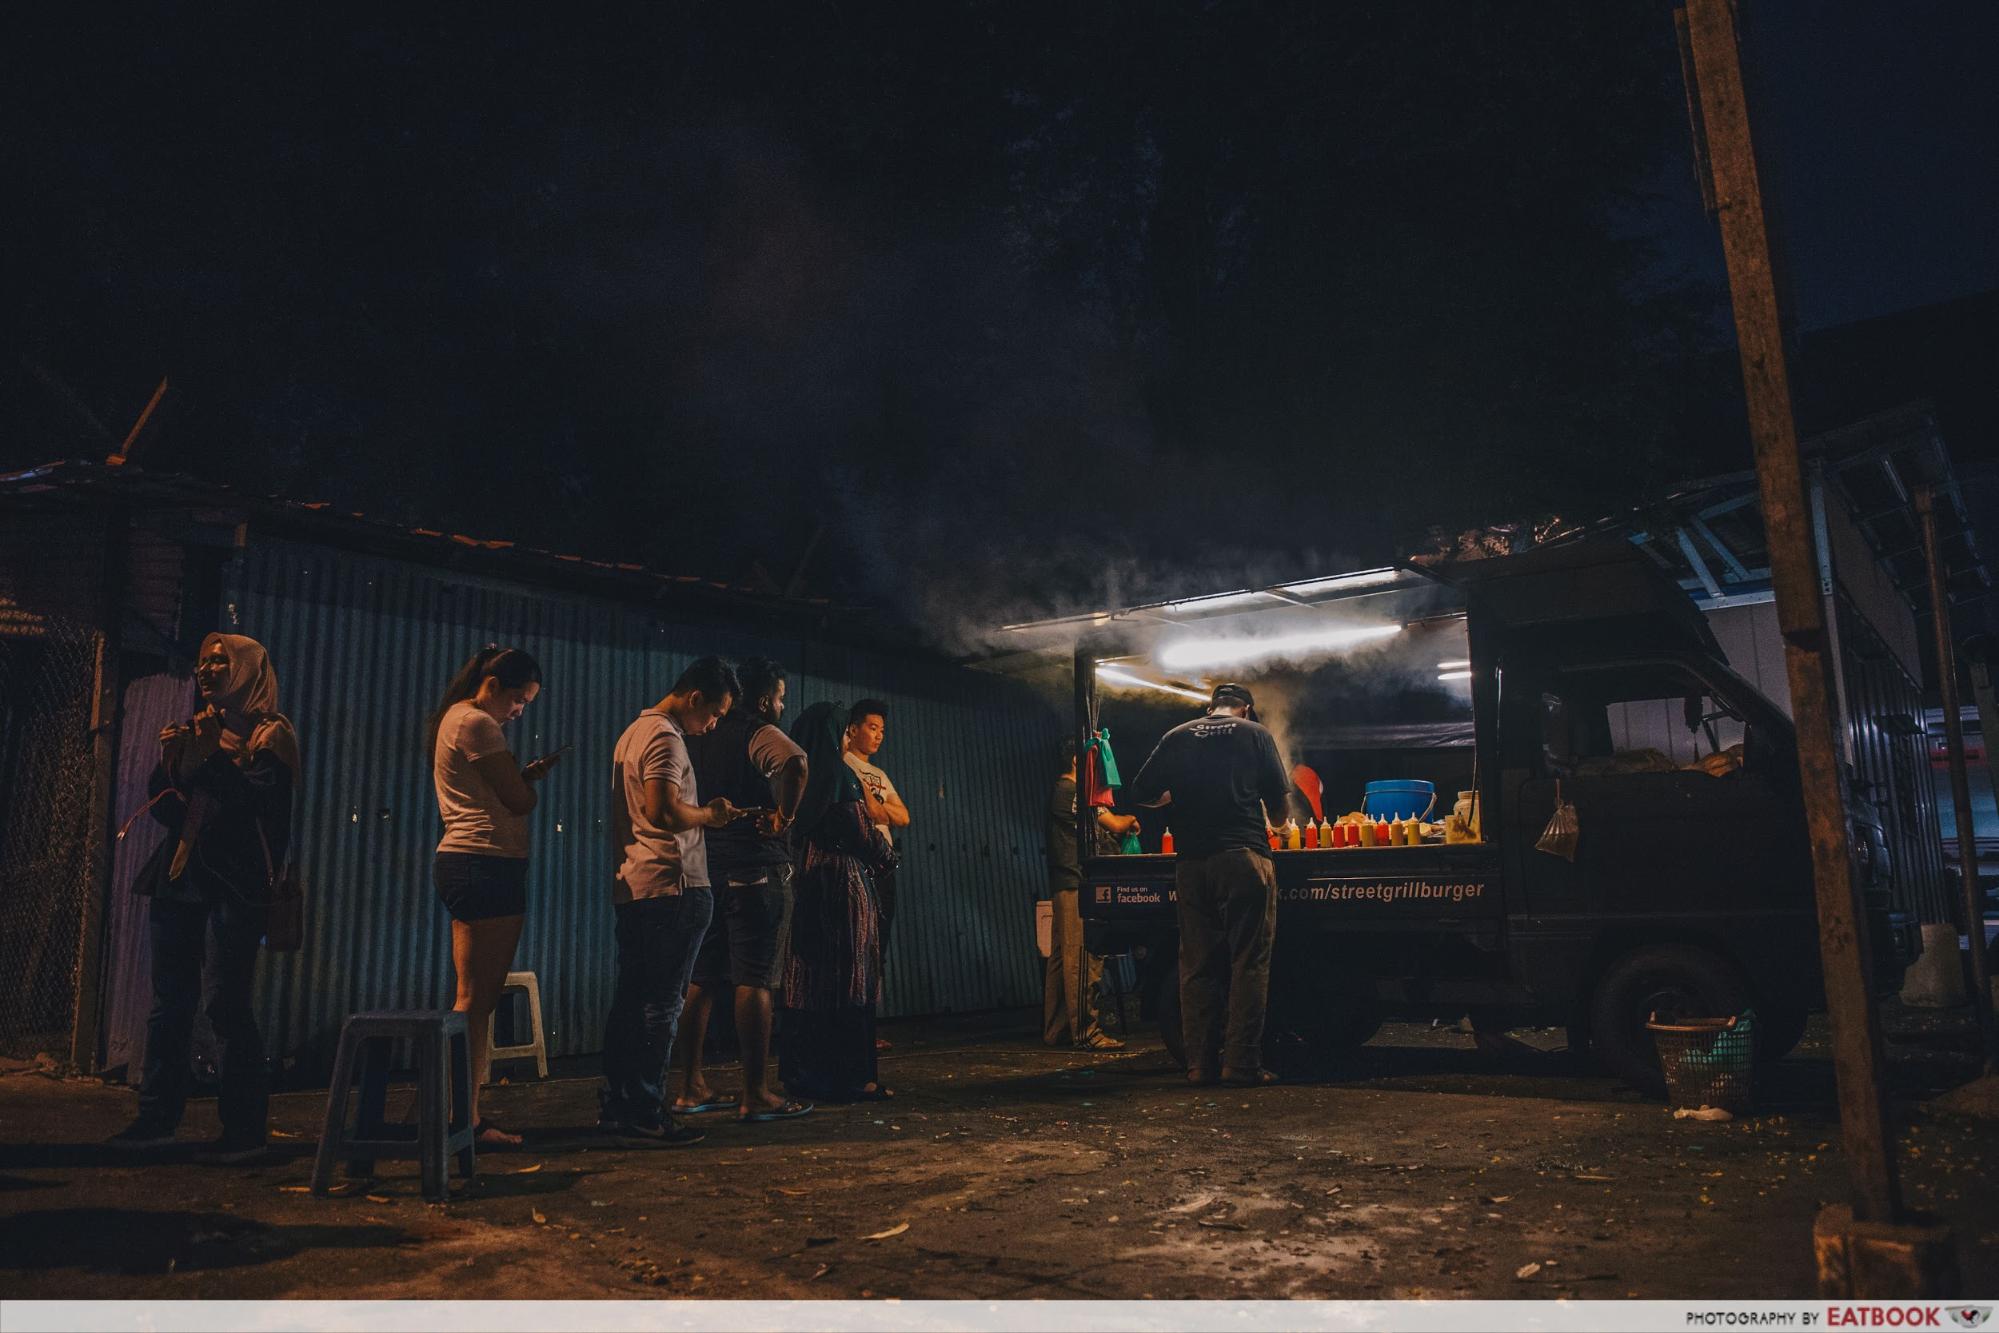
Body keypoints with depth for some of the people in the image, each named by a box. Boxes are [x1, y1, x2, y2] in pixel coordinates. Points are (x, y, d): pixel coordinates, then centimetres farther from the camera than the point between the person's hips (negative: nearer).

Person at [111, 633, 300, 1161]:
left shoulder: (269, 734, -2)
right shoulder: (195, 728, 18)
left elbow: (257, 802, -16)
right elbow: (163, 809, 17)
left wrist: (213, 755, -16)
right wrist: (169, 760, 0)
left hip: (234, 883, -7)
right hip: (181, 878, 7)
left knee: (225, 999, -9)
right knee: (169, 998, 8)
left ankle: (245, 1130, -3)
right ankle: (157, 1117, 17)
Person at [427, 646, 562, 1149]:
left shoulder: (454, 719, 21)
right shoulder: (477, 723, -10)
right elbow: (520, 801, -11)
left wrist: (526, 773, 6)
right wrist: (531, 778, 9)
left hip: (461, 862, 11)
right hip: (487, 863, -11)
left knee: (474, 997, 11)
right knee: (477, 998, -8)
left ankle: (465, 1111, 14)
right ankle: (467, 1119, -4)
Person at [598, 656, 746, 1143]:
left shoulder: (635, 731, 20)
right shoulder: (665, 736, -11)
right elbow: (663, 810, -22)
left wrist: (702, 814, 18)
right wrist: (709, 815, -6)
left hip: (630, 887, 10)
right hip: (669, 886, -10)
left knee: (630, 998, 12)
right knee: (661, 1002, -5)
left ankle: (615, 1104, 18)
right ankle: (645, 1111, -1)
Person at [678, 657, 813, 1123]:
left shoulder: (700, 738, 14)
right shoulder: (761, 734, -9)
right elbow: (795, 762, -31)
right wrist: (784, 816, -20)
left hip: (706, 869, 8)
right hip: (755, 870, -8)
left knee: (702, 980, 12)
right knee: (754, 982, -4)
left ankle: (691, 1087, 18)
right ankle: (756, 1095, -1)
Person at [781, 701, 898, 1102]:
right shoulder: (840, 775, -12)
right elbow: (862, 832, -13)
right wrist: (888, 856, 7)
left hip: (805, 882, 8)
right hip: (844, 883, -8)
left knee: (808, 978, 11)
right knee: (849, 978, -2)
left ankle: (804, 1074, 17)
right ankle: (853, 1077, 1)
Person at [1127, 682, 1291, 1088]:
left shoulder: (1176, 738, 12)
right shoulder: (1255, 734, 6)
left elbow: (1142, 794, 11)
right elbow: (1279, 800, 7)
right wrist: (1275, 825, 28)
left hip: (1191, 862, 3)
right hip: (1243, 856, -3)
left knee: (1196, 964, 8)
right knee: (1248, 963, 1)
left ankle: (1200, 1064, 9)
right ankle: (1242, 1065, -2)